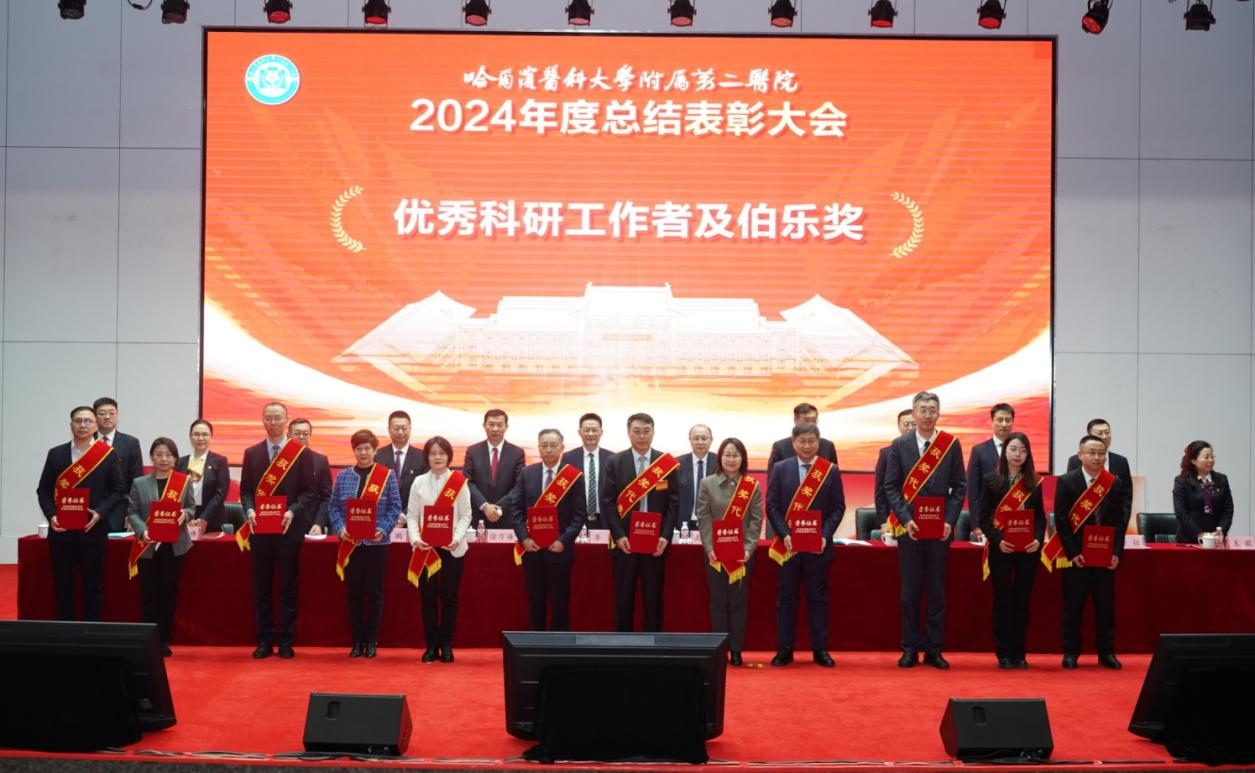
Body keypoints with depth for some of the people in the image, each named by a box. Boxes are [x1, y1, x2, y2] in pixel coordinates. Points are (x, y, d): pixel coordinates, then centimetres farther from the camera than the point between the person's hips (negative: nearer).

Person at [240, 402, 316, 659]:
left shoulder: (302, 453, 1)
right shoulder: (251, 453, 10)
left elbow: (309, 492, 0)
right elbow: (245, 490, 11)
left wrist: (293, 512, -15)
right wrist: (249, 510, -8)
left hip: (289, 529, -2)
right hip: (259, 529, 3)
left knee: (288, 587, 2)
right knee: (261, 587, 5)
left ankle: (286, 642, 9)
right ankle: (264, 641, 11)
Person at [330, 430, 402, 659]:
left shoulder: (387, 475, 0)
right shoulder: (343, 476, 7)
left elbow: (395, 507, -1)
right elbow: (333, 507, 6)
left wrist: (384, 530, -15)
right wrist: (340, 528, -10)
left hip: (376, 543, -2)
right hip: (351, 543, 2)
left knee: (374, 592, 4)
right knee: (353, 591, 5)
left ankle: (371, 640, 13)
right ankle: (356, 640, 14)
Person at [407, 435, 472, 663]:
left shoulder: (459, 481, 0)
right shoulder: (419, 482, 6)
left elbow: (465, 515, -1)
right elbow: (412, 515, 4)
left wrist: (457, 538, -16)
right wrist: (415, 538, -12)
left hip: (451, 547, -1)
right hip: (425, 547, 1)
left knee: (449, 596, 3)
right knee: (428, 596, 3)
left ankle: (447, 645, 11)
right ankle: (431, 645, 10)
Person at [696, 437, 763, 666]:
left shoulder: (752, 486, 1)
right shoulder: (707, 484, 2)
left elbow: (756, 519, -1)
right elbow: (703, 518, -1)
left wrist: (748, 548, -13)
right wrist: (709, 548, -12)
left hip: (742, 552, 0)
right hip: (715, 553, 0)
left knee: (739, 601, 3)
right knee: (718, 601, 5)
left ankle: (736, 650, 10)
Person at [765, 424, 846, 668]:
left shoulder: (831, 471, 2)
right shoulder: (780, 469, 3)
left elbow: (838, 507, 1)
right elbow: (772, 505, 1)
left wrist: (825, 535, -11)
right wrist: (784, 535, -11)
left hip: (818, 544, 0)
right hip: (788, 544, 0)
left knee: (818, 597, 6)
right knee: (786, 597, 5)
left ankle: (820, 649, 12)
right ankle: (784, 650, 10)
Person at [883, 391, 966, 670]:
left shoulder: (951, 444, 2)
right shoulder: (900, 445, 3)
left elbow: (959, 486, 3)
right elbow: (891, 486, 1)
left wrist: (950, 521, -8)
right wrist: (905, 519, -10)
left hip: (940, 528, 0)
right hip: (909, 527, 0)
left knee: (937, 589, 4)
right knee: (910, 589, 3)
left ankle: (934, 649, 11)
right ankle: (910, 649, 9)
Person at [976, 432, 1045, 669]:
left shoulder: (1034, 482, 7)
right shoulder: (990, 480, 0)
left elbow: (1040, 516, 7)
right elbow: (984, 516, -3)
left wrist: (1038, 539, -11)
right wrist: (997, 540, -16)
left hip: (1028, 549, 2)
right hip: (1000, 549, -2)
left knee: (1022, 600, 6)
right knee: (1003, 600, 2)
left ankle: (1018, 653, 13)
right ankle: (1003, 653, 8)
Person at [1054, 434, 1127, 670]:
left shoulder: (1115, 483, 5)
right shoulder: (1066, 481, -3)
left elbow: (1120, 520, 6)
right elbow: (1061, 520, -5)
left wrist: (1116, 552, -4)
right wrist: (1072, 553, -11)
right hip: (1077, 556, -2)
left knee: (1106, 606, 5)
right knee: (1073, 606, 2)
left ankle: (1106, 652, 14)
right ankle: (1070, 653, 11)